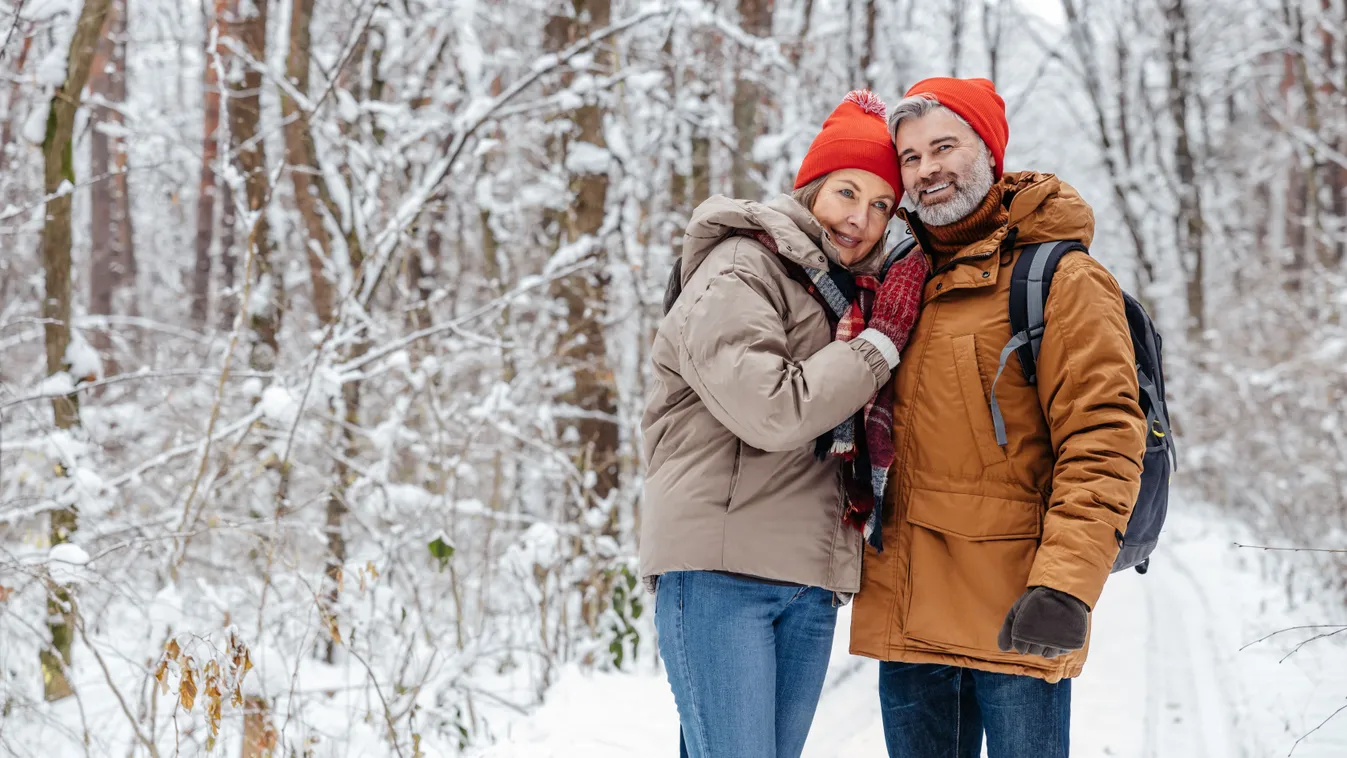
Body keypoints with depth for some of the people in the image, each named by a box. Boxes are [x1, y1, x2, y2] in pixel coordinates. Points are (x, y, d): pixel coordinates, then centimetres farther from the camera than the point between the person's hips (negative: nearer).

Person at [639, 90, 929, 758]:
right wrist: (882, 340, -8)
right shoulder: (738, 272, -6)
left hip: (809, 581, 8)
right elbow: (771, 411, -19)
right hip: (720, 571, -8)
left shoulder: (852, 291, 20)